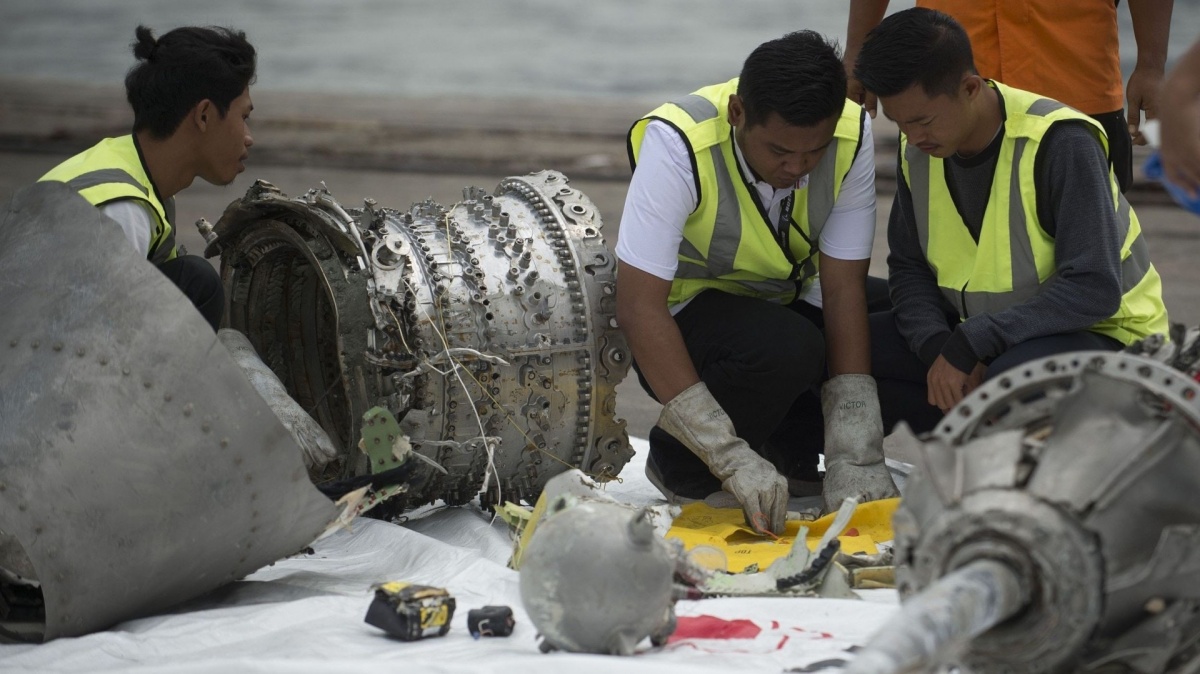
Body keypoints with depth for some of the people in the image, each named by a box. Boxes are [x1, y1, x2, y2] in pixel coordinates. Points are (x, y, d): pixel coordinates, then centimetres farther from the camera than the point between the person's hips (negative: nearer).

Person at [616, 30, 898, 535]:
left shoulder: (851, 136, -19)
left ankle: (792, 446, 2)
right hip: (685, 311, -4)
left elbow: (843, 289, -19)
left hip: (789, 304, 4)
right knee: (785, 350, -35)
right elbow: (638, 307, -33)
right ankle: (676, 463, -8)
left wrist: (854, 457, -27)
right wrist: (732, 457, -38)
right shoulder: (678, 144, -30)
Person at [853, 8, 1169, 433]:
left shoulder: (1058, 143, -23)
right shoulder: (919, 149, -3)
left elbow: (1094, 290, -27)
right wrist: (938, 347, -17)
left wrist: (967, 344, -30)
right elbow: (908, 267, 4)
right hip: (978, 336, 7)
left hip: (1101, 336, -7)